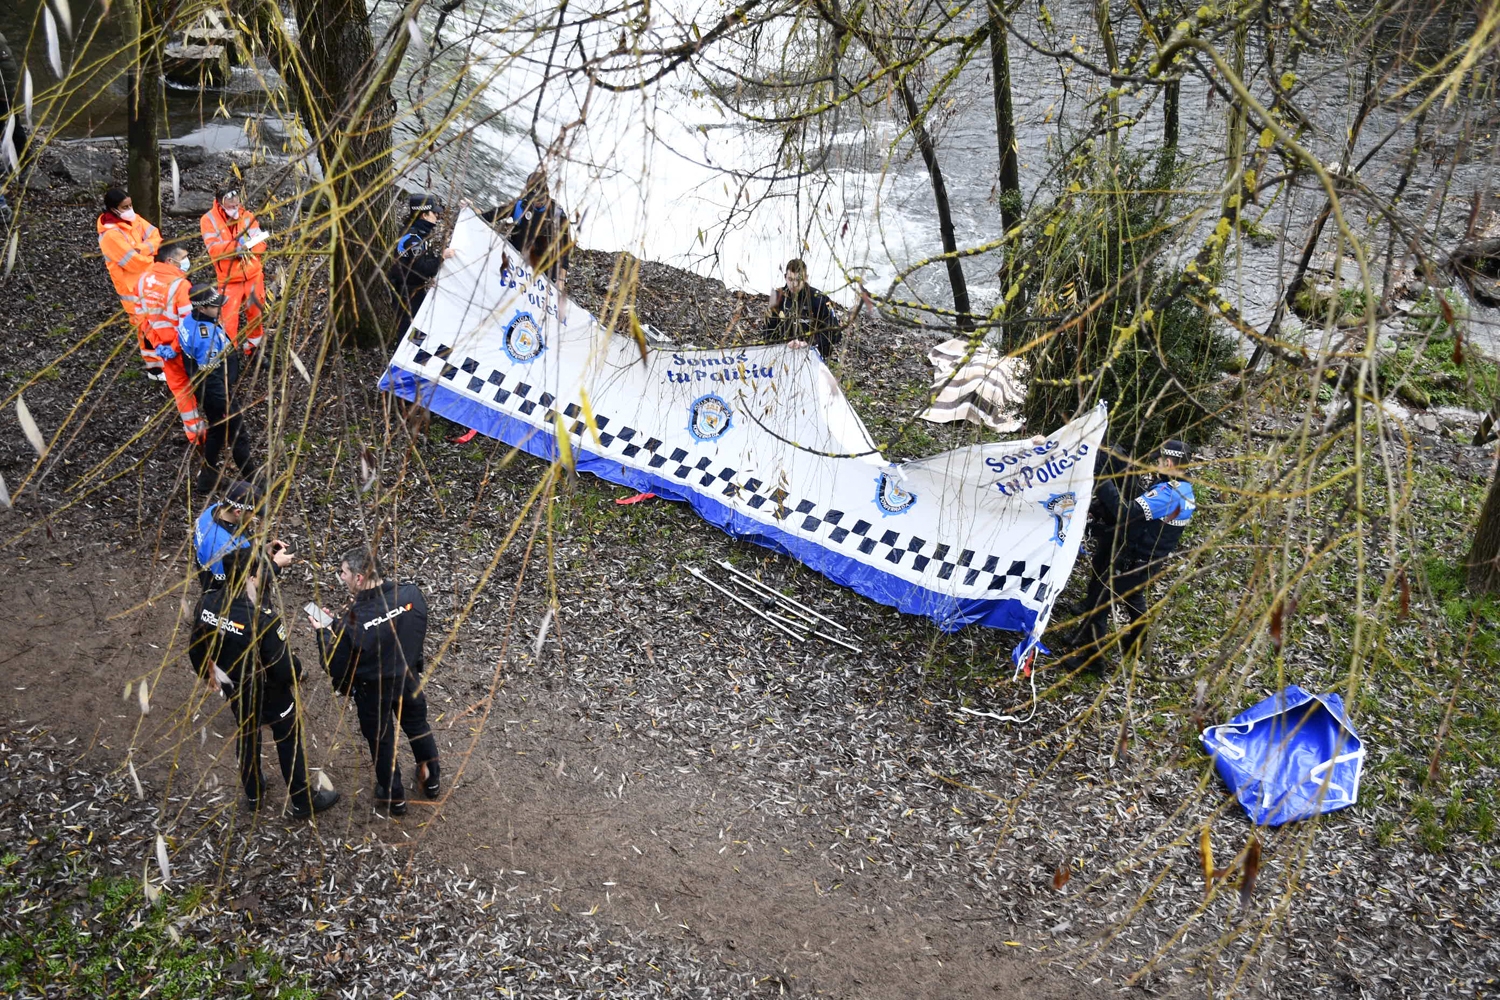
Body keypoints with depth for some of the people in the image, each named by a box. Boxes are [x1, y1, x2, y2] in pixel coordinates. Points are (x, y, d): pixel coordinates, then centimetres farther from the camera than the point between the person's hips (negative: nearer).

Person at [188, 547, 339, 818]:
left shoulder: (206, 603, -19)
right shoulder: (264, 619, -38)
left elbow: (197, 647, -2)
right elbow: (281, 666, -28)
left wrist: (206, 673, 17)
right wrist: (295, 674, -5)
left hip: (233, 686, 6)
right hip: (268, 691, -6)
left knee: (247, 735, 30)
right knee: (289, 740, 17)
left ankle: (253, 794, 51)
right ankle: (301, 801, 35)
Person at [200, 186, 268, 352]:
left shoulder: (247, 216, 0)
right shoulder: (209, 220, -8)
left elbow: (261, 244, -5)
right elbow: (213, 249, -20)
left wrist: (247, 248, -25)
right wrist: (235, 245, -34)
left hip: (253, 275, 3)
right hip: (229, 279, -3)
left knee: (256, 314, 15)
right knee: (229, 319, -5)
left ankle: (254, 348, 35)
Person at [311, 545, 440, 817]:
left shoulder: (352, 621, -35)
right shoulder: (412, 595, -24)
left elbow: (336, 666, -20)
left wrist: (324, 631, -5)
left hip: (373, 692, -4)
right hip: (409, 680, 4)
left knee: (381, 742, 22)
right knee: (418, 727, 29)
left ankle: (394, 798, 44)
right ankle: (431, 781, 51)